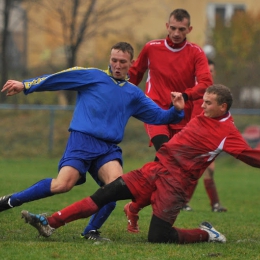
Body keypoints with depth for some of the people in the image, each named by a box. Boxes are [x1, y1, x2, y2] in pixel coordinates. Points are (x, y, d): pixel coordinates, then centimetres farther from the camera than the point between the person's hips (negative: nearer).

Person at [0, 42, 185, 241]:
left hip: (108, 149, 4)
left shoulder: (133, 94, 20)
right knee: (62, 185, -23)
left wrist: (176, 110, 0)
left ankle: (92, 231, -7)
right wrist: (25, 85, -2)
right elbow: (57, 78, 5)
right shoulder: (92, 76, 8)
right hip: (81, 141, -4)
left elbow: (158, 116, 20)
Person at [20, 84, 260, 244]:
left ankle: (206, 234, 9)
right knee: (109, 192, -5)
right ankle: (50, 224, -6)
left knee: (158, 237, -17)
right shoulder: (203, 118, 11)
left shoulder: (228, 133, -9)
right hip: (158, 168, 7)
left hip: (176, 182, -7)